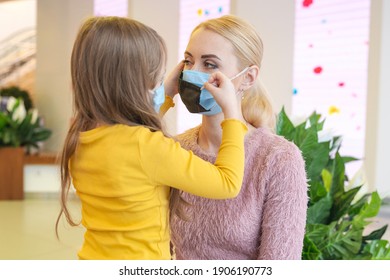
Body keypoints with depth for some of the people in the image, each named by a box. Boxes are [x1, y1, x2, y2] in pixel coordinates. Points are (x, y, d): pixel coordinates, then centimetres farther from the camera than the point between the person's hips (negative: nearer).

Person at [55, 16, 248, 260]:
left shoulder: (80, 137, -5)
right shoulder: (146, 147, -28)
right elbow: (228, 183, -19)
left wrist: (167, 94, 15)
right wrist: (232, 109, -11)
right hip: (140, 263, -7)